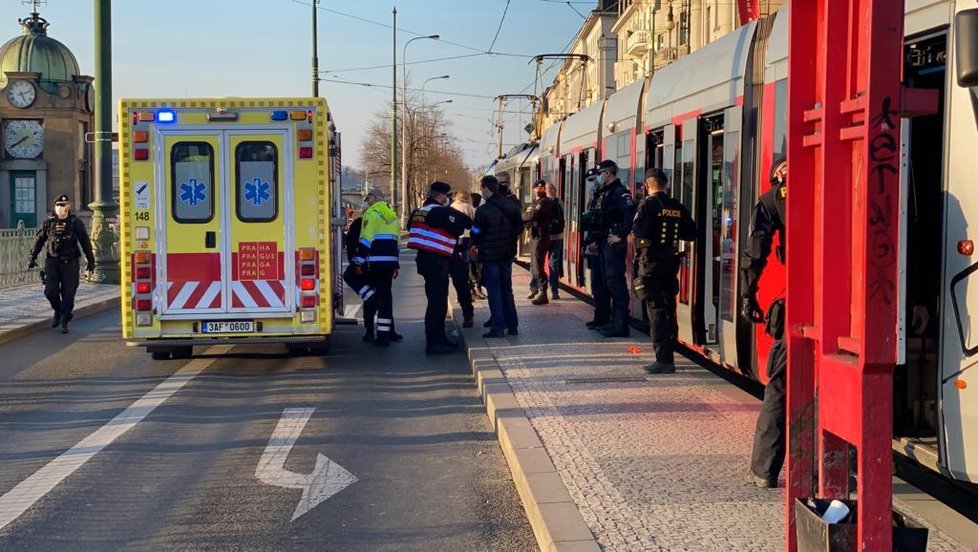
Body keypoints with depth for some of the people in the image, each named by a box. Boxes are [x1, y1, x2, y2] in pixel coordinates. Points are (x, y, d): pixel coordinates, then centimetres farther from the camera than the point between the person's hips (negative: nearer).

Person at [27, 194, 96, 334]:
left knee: (68, 293, -2)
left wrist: (91, 261, 4)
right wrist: (32, 258, 13)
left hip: (70, 263, -1)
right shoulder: (48, 223, 5)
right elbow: (39, 241, 13)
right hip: (52, 262, 1)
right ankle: (58, 311, 21)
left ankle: (64, 322, 7)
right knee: (50, 291, -8)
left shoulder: (76, 223, 1)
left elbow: (85, 243, 5)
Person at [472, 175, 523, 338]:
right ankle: (512, 325, 18)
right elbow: (519, 227, 8)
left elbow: (476, 234, -11)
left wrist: (477, 244, 9)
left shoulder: (483, 210, -19)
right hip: (507, 253, 6)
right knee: (507, 289, 16)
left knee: (494, 291, 2)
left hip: (490, 255, -6)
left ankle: (498, 327, 1)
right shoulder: (512, 205, 0)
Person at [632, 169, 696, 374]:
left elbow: (639, 231, -21)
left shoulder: (648, 204, -10)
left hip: (651, 263, -6)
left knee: (656, 311, -5)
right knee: (669, 310, 15)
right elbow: (691, 233, 7)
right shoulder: (678, 207, 6)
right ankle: (667, 356, 23)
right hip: (671, 262, 6)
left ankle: (663, 360, -10)